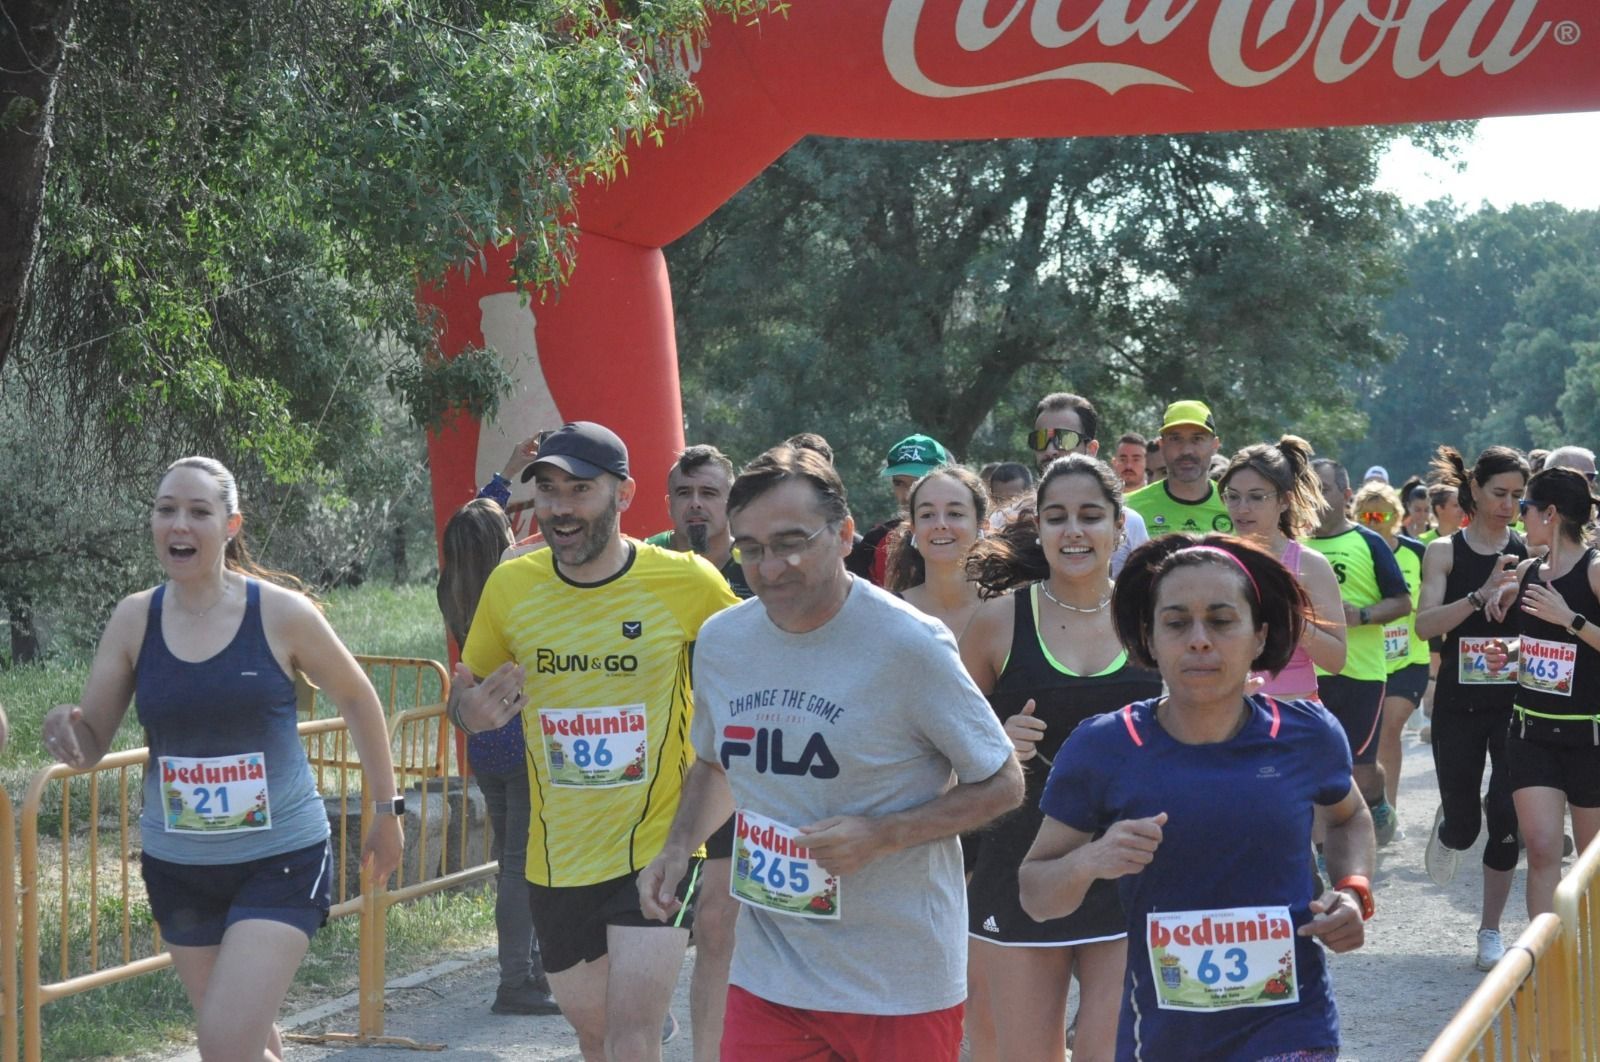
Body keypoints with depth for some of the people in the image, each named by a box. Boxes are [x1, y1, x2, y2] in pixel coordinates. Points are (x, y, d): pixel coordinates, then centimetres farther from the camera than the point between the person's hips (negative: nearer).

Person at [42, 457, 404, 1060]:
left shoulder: (281, 613, -11)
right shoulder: (135, 619, -3)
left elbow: (357, 700, 4)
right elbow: (90, 746, 0)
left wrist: (385, 811, 9)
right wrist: (64, 728, -24)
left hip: (281, 858, -4)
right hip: (178, 867, 4)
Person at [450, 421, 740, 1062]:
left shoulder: (686, 582, -10)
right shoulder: (510, 587, -2)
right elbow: (466, 693, 11)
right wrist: (473, 712, -14)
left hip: (657, 848, -4)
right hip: (556, 860, 4)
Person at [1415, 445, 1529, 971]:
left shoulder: (1529, 553, 2)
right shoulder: (1445, 552, -1)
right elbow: (1425, 624, -12)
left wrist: (1517, 597, -19)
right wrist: (1482, 595, -24)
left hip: (1515, 702, 1)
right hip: (1459, 704, -1)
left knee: (1507, 819, -3)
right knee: (1463, 823, 5)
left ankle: (1491, 931, 12)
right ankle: (1448, 830, 43)